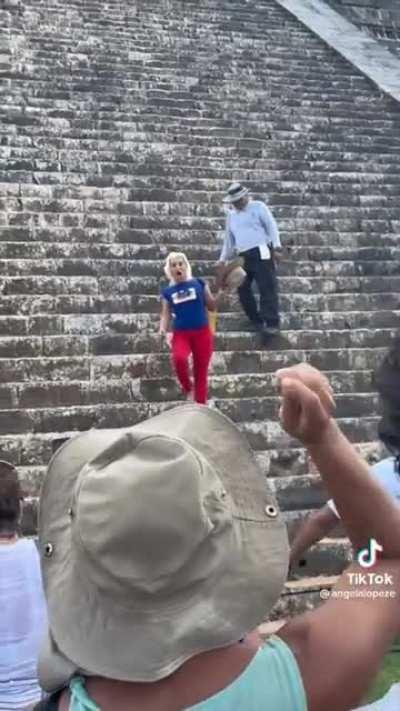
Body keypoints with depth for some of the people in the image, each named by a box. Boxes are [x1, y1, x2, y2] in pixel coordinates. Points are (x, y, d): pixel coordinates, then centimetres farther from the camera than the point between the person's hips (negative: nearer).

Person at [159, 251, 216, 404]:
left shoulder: (199, 284, 3)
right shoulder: (167, 292, 6)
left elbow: (212, 306, 6)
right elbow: (166, 314, 8)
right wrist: (163, 329, -10)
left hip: (202, 333, 0)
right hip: (180, 334, 0)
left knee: (201, 374, 3)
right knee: (179, 358, -32)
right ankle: (188, 388, -4)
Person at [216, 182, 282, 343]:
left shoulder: (258, 207, 4)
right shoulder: (231, 215, 21)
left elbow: (272, 226, -2)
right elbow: (229, 239, 26)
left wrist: (276, 247, -12)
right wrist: (222, 260, 20)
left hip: (261, 252, -7)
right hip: (243, 257, 7)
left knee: (267, 287, -12)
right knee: (242, 288, 4)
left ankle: (272, 323, -15)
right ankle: (256, 320, 16)